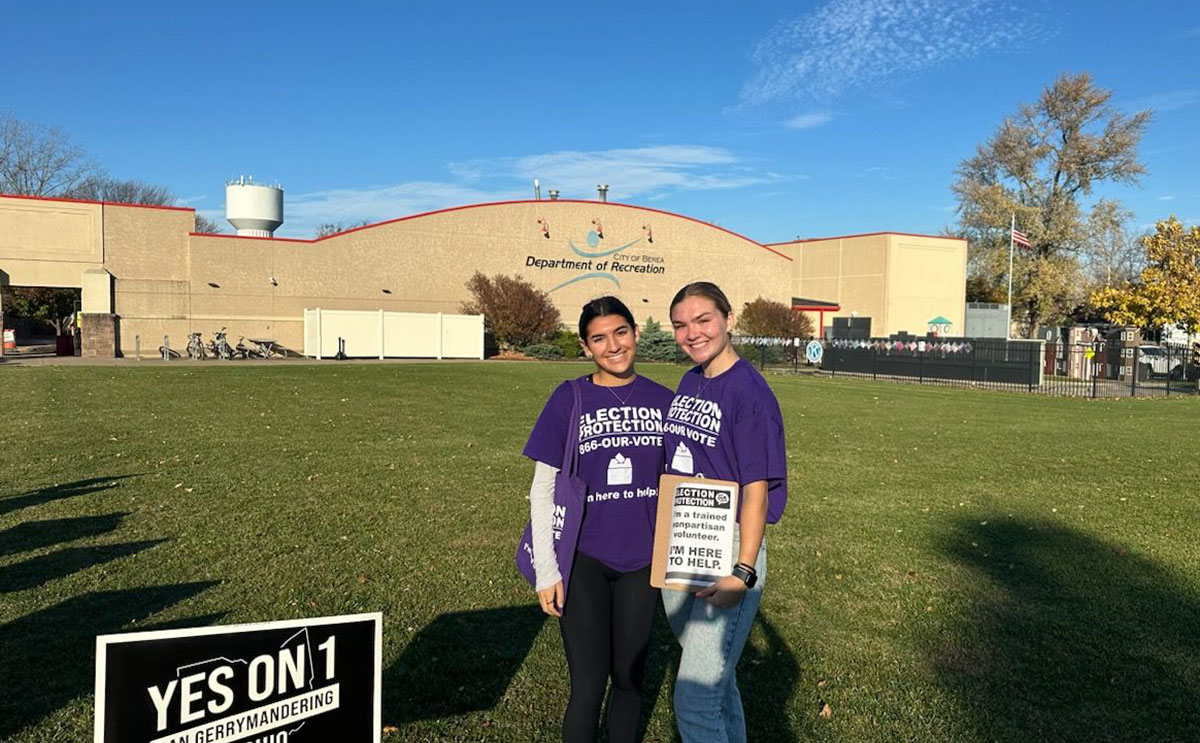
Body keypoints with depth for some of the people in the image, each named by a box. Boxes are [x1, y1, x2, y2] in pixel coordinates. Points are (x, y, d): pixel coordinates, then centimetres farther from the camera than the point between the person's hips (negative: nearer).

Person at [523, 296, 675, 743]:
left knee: (629, 676, 15)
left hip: (641, 560, 3)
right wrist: (546, 570, -8)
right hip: (583, 559, -2)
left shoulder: (663, 401, 1)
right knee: (589, 684, 0)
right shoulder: (569, 399, -5)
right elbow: (543, 488, -4)